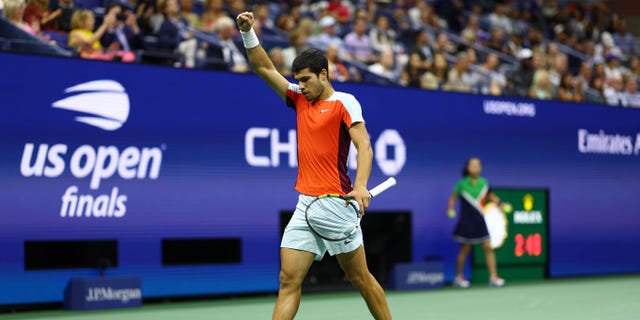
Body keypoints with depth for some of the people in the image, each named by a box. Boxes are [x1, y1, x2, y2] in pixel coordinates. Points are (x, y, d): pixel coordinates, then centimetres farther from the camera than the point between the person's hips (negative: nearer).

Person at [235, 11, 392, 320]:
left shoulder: (344, 102, -3)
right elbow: (264, 68, 16)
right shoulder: (299, 99, 15)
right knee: (288, 280, -2)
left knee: (361, 279, 3)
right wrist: (248, 32, 3)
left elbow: (364, 146, -13)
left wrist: (360, 185, -28)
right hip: (306, 204, 6)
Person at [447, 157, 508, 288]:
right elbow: (453, 197, 1)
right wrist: (451, 209, -16)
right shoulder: (462, 184, -7)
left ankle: (493, 277, -1)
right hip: (467, 222, -3)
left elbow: (491, 196, 15)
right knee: (465, 249, 5)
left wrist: (501, 204, 1)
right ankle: (458, 277, 20)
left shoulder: (484, 183, 2)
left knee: (488, 247, -4)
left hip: (481, 221, 3)